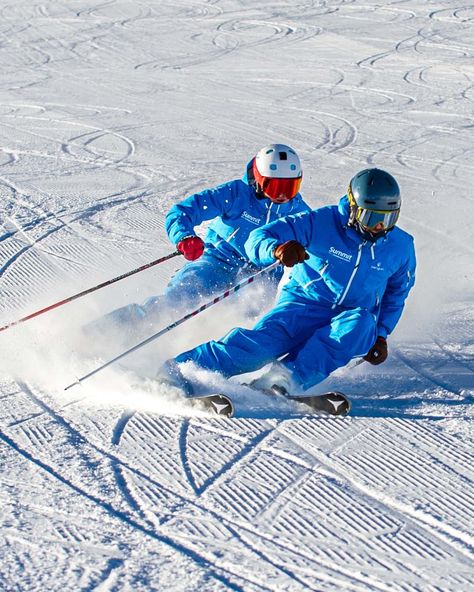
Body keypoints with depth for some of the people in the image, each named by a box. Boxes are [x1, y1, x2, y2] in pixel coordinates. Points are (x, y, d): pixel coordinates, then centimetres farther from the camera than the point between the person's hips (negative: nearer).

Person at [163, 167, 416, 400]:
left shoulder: (400, 247, -1)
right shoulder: (322, 222, -13)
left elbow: (397, 292, 17)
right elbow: (258, 238, -18)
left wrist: (380, 334, 5)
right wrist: (276, 250, -42)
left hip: (349, 320, 3)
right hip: (305, 304, -2)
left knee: (361, 324, -33)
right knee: (267, 339, -30)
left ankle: (290, 378, -42)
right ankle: (178, 370, -34)